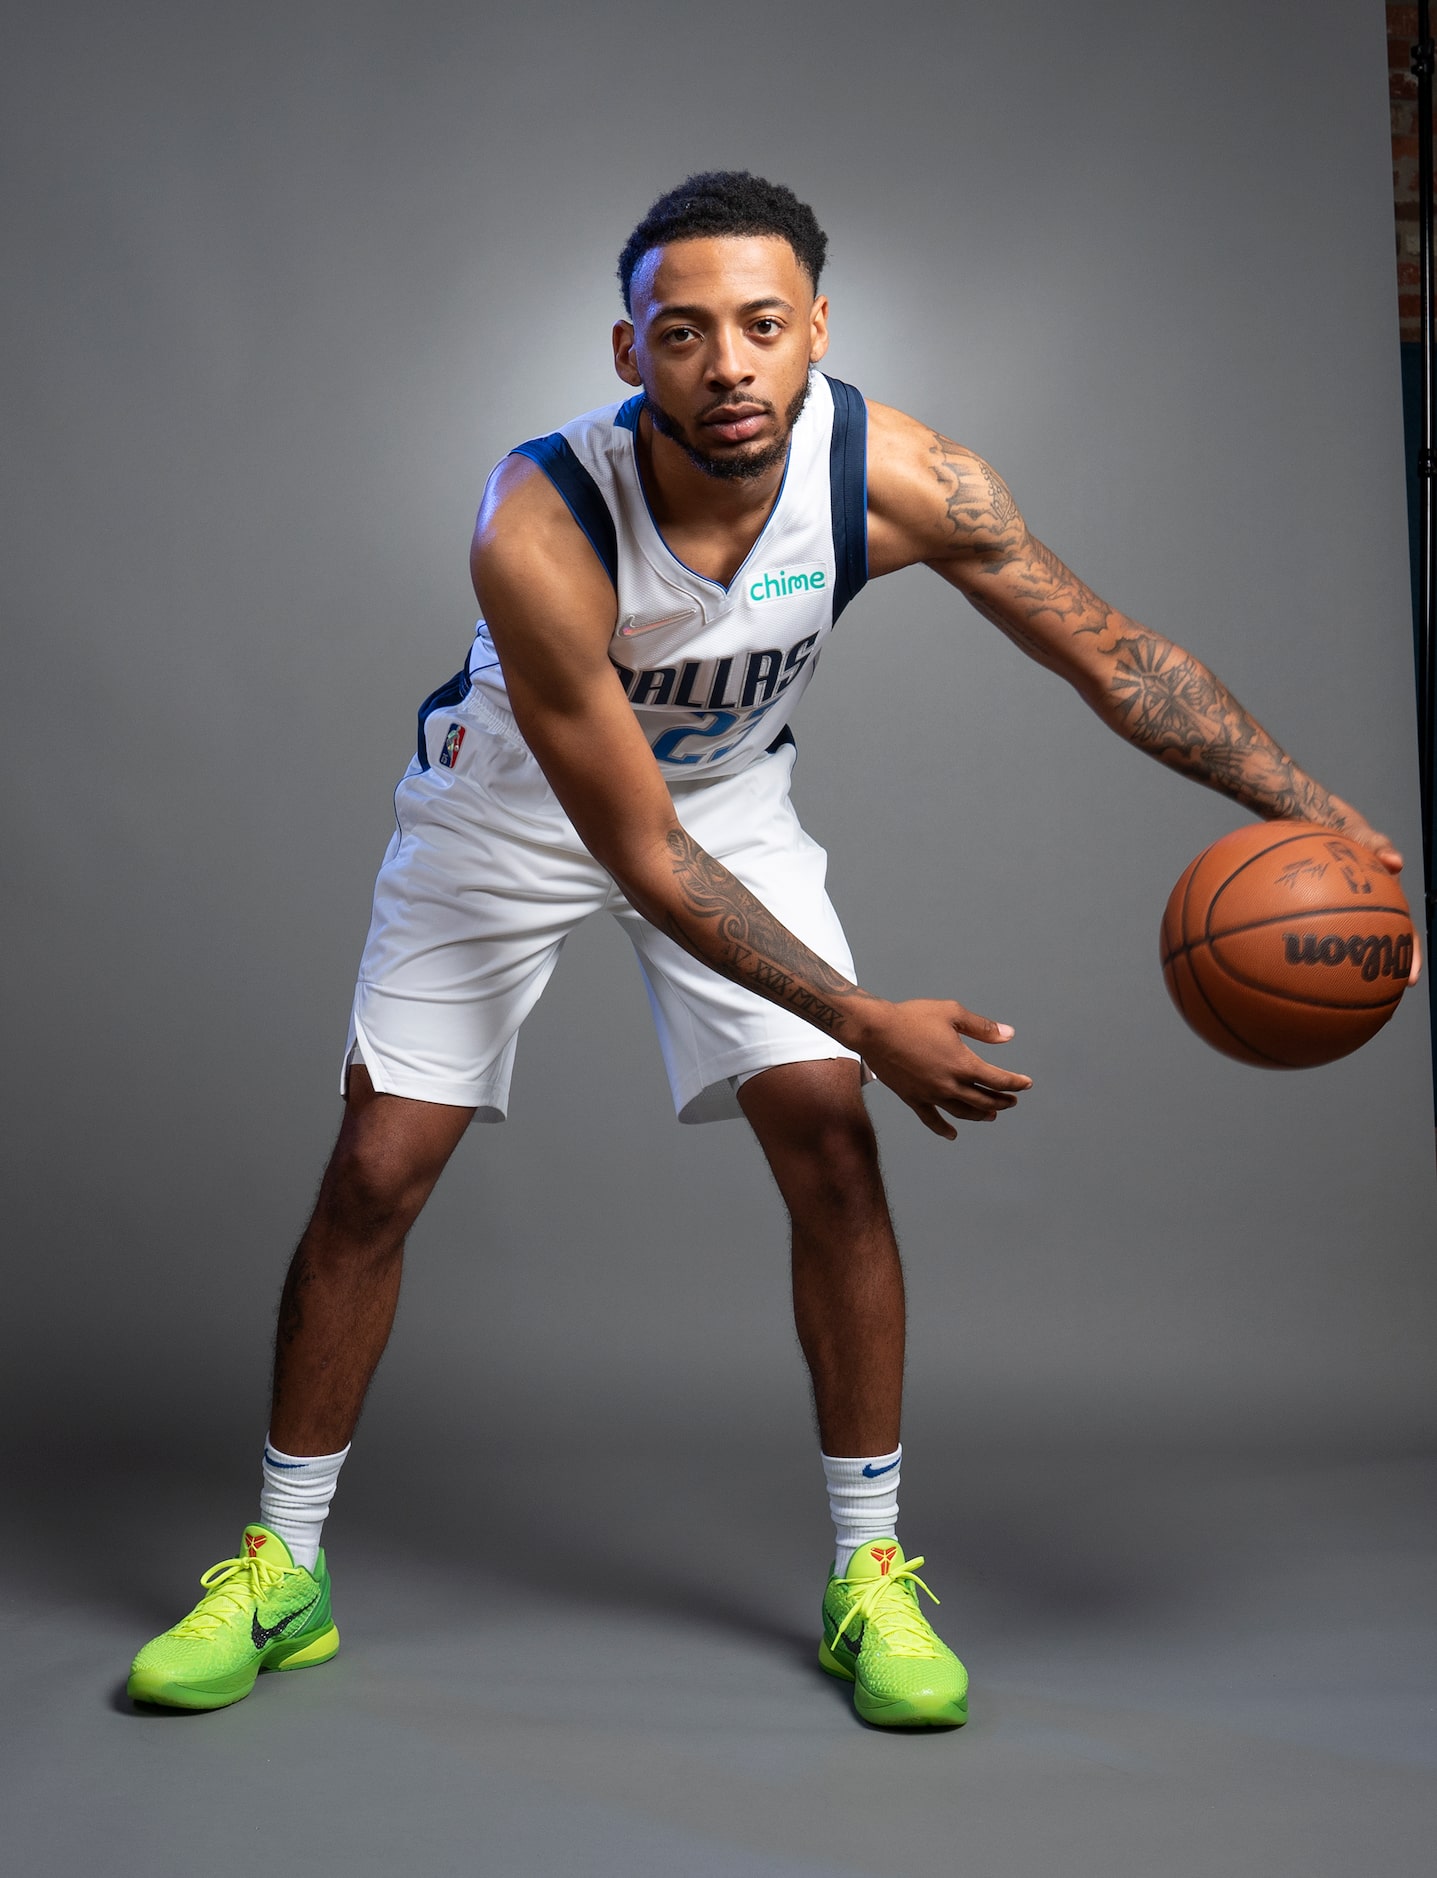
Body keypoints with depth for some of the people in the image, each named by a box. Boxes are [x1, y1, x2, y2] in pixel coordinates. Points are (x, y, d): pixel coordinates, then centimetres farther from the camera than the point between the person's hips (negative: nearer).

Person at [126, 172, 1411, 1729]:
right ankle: (282, 1571, 16)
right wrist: (866, 1021, -31)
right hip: (514, 807, -2)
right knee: (374, 1175, -4)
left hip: (727, 797, 3)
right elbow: (640, 856, -31)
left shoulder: (895, 476, -26)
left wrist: (1312, 810, -20)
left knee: (831, 1148, -10)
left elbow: (1107, 649, -13)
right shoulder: (538, 530, -36)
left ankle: (871, 1571, 8)